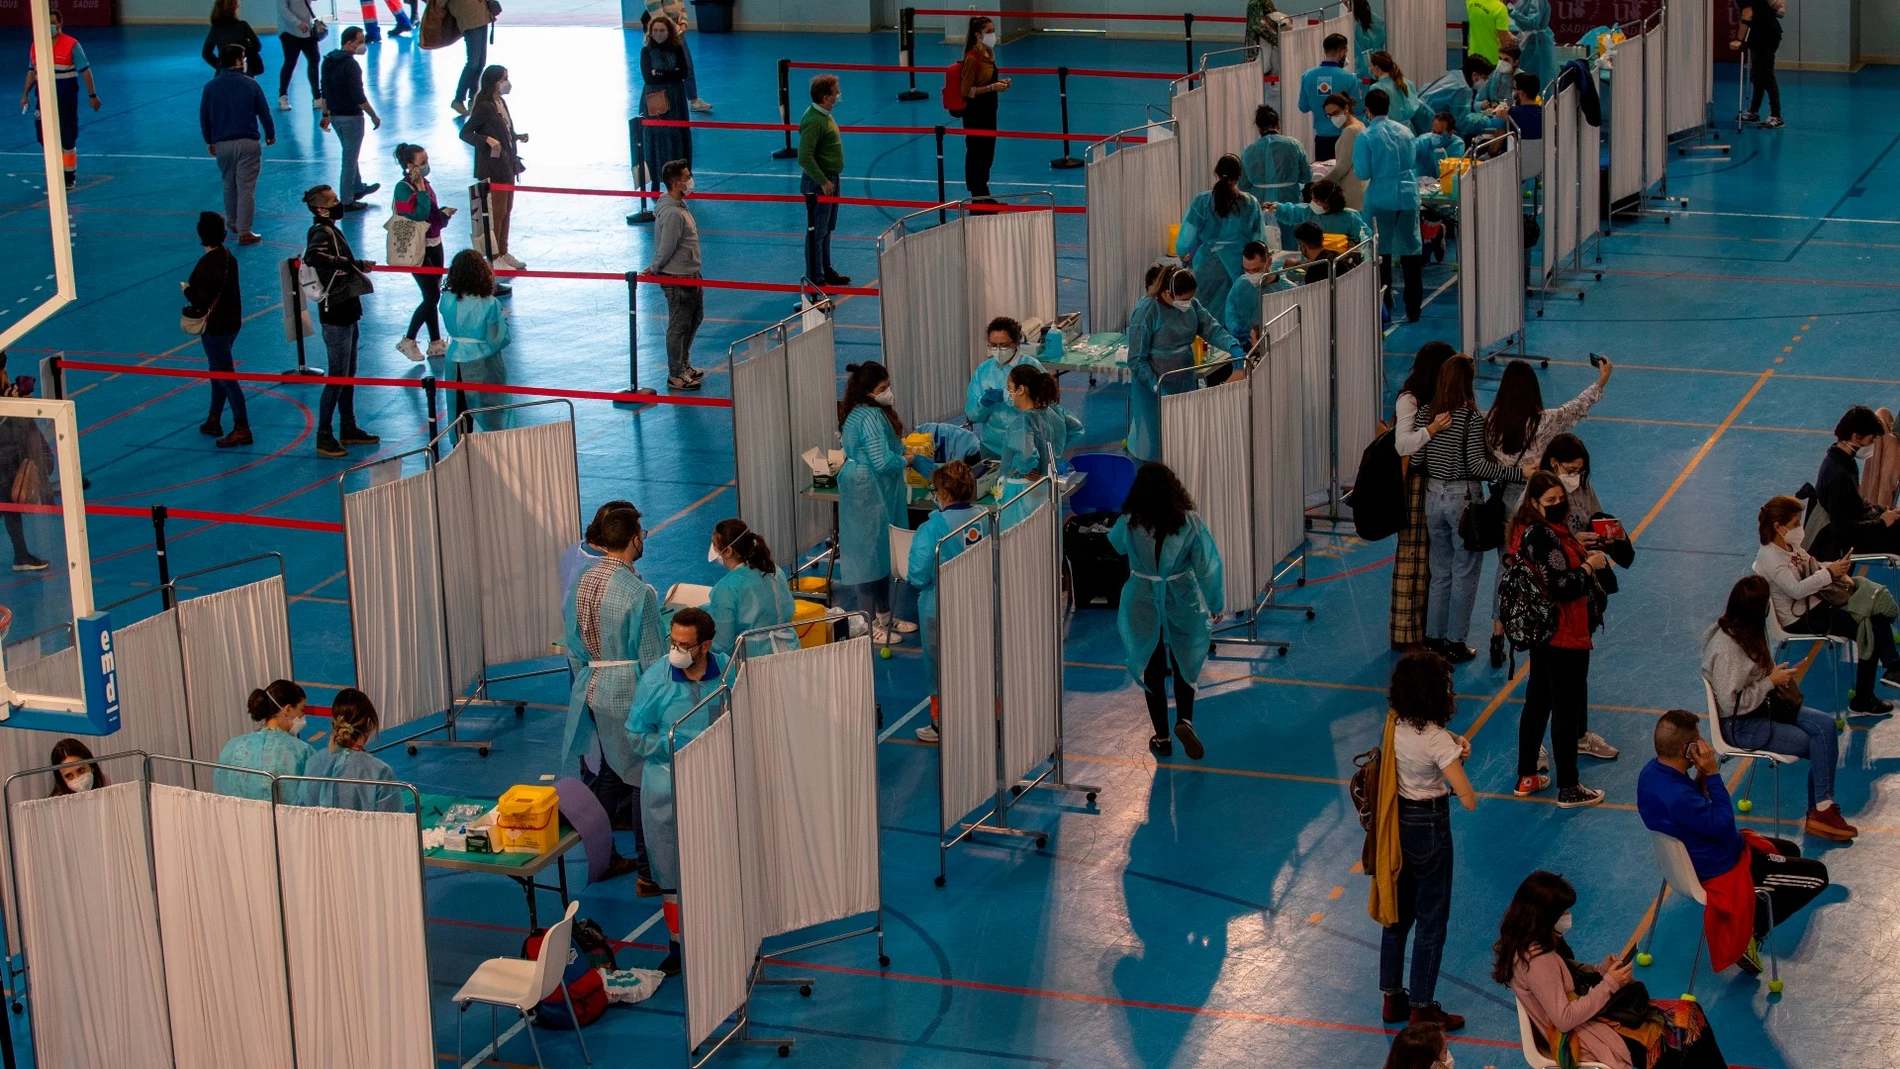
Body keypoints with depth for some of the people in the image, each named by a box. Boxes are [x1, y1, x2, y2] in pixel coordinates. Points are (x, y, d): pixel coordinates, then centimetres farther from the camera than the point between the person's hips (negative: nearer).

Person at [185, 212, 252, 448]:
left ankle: (242, 429, -2)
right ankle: (214, 420, 33)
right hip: (231, 321, 9)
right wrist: (193, 290, 8)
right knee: (218, 372, 21)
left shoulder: (207, 264, -24)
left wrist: (188, 291, -4)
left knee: (225, 377, -4)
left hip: (215, 327, -9)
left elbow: (203, 300, -23)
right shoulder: (227, 256, 4)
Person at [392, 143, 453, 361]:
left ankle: (436, 343, 20)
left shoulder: (424, 183, 7)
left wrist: (444, 213, -2)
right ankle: (408, 342, 6)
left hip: (434, 244, 8)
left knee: (433, 296, 12)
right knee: (432, 296, -7)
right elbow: (419, 215, -27)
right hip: (417, 249, -8)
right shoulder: (403, 188, -18)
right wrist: (421, 189, -23)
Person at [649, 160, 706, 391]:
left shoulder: (680, 206, 6)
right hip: (677, 279, -10)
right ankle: (676, 376, 13)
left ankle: (684, 364, 38)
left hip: (690, 276, 10)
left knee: (695, 318, 23)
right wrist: (654, 270, -8)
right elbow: (666, 249, -23)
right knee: (678, 326, 1)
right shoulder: (672, 214, -27)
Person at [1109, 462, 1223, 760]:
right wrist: (1216, 602, 3)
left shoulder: (1129, 524, -16)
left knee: (1153, 671, 14)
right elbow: (1207, 565, -10)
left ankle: (1162, 738, 21)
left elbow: (1117, 544, 8)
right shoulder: (1190, 522, -16)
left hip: (1143, 606, 0)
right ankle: (1184, 720, -2)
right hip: (1181, 602, 0)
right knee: (1184, 666, 20)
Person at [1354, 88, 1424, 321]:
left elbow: (1362, 172, -10)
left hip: (1381, 199, -3)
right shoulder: (1405, 131, 2)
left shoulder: (1366, 137, -11)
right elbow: (1413, 162, 12)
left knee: (1382, 252, 7)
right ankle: (1413, 308, 11)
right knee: (1411, 251, 9)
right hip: (1408, 195, 3)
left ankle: (1384, 308, 8)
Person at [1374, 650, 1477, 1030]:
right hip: (1429, 826, -7)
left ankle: (1393, 998, 32)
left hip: (1398, 822, 7)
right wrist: (1459, 757, -8)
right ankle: (1421, 1010, 17)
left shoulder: (1394, 724, -6)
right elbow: (1469, 801, -25)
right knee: (1431, 920, 8)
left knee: (1397, 911, 20)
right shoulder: (1438, 740, -26)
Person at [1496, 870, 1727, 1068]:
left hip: (1587, 1016, 10)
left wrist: (1601, 970, -3)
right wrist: (1608, 985, -22)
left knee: (1689, 1014, 3)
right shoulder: (1537, 959, -28)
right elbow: (1564, 1019, -28)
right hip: (1583, 1040, -10)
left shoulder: (1536, 942, 0)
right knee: (1685, 1035, -9)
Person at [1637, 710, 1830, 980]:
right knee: (1816, 875, 0)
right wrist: (1712, 775, -26)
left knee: (1790, 850, 28)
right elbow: (1723, 826, -29)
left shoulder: (1652, 772, -9)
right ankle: (1747, 932, 4)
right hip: (1721, 872, -10)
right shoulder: (1677, 798, -40)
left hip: (1695, 855, 10)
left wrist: (1702, 776, -14)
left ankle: (1746, 920, 20)